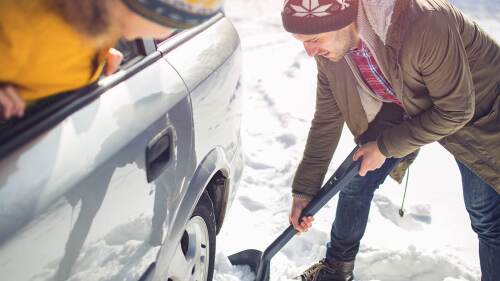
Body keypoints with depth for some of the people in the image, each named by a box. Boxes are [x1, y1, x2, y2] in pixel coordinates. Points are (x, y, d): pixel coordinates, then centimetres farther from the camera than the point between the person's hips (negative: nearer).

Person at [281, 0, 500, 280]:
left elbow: (456, 110, -29)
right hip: (401, 108, 5)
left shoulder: (424, 22, -40)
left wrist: (385, 146, -22)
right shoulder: (330, 49, -20)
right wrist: (304, 190, -3)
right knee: (356, 182, 5)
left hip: (473, 113, -4)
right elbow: (327, 120, -7)